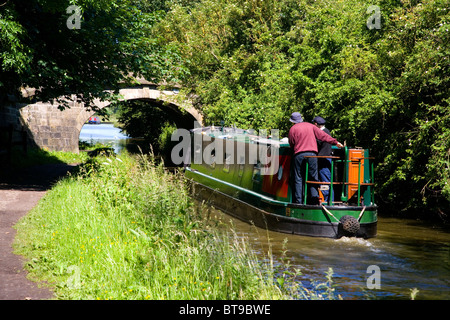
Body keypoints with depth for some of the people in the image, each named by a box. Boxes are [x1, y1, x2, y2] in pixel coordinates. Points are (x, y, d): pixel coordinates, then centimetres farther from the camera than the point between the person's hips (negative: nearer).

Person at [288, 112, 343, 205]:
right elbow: (323, 135, 12)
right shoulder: (311, 126, 12)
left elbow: (291, 144, 7)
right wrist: (335, 142, 17)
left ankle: (298, 201, -1)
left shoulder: (292, 129, 4)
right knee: (313, 178, 5)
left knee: (298, 179, 3)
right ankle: (315, 199, -6)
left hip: (298, 155, -2)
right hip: (312, 154, 2)